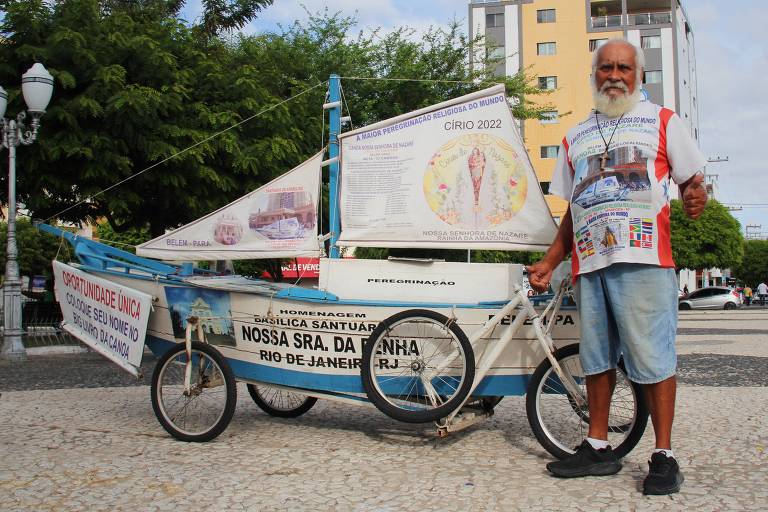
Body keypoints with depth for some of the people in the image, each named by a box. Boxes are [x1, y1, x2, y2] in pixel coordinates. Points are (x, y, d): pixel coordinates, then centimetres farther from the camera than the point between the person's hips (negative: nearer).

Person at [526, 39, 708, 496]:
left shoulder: (662, 121, 12)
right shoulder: (575, 138, 23)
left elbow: (692, 179, 7)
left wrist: (696, 196, -18)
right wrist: (550, 262, 18)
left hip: (645, 258, -4)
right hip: (589, 263, 5)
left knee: (653, 358, -6)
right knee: (597, 357, 8)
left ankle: (664, 456, 3)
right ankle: (598, 448, 18)